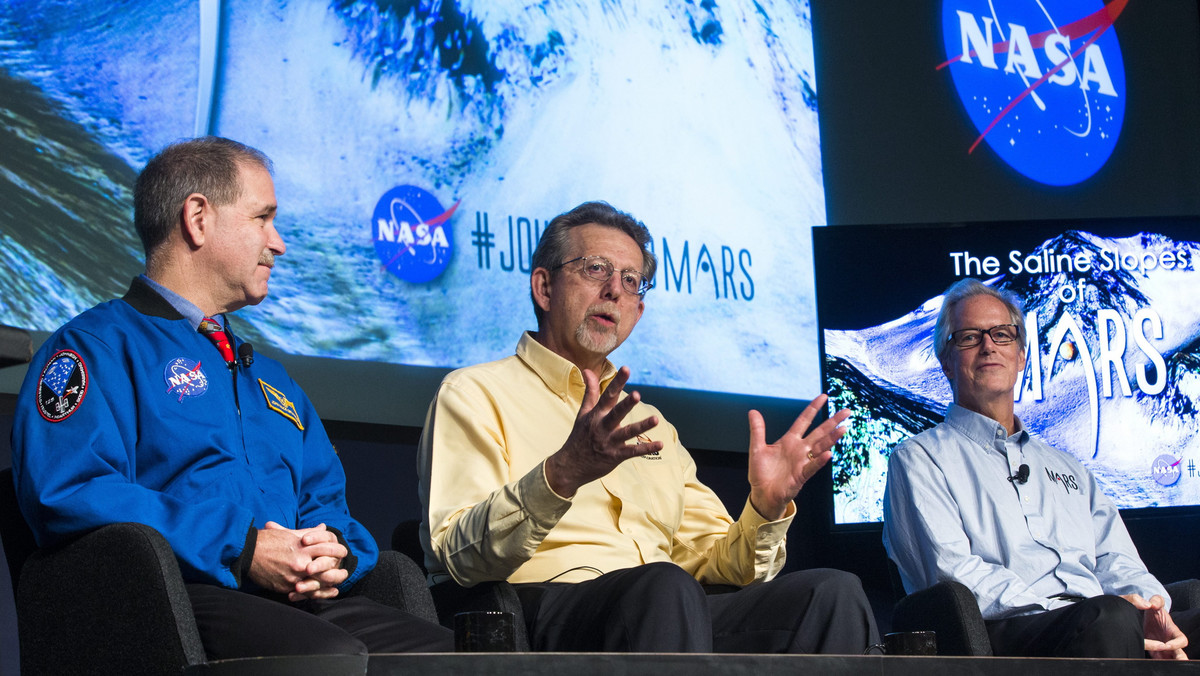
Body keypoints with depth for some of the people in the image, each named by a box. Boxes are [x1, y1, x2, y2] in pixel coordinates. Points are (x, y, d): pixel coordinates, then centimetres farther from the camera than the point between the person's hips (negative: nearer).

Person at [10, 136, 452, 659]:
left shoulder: (268, 376, 31)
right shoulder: (95, 346, 4)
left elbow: (324, 500, 28)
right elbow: (67, 492, -13)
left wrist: (335, 552, 1)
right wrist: (240, 552, -17)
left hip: (296, 601, 7)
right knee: (332, 654, -38)